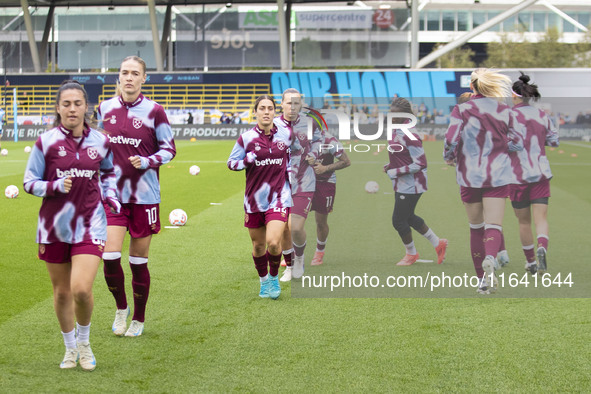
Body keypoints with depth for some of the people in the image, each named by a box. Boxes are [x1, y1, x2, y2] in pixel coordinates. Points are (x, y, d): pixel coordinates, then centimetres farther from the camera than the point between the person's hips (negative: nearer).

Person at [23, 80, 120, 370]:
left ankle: (84, 341, 13)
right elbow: (29, 181, -1)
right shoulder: (46, 142, -5)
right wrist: (54, 186, -18)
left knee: (82, 289, -14)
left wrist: (110, 195, 6)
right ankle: (70, 348, 31)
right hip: (54, 227, 0)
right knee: (61, 291, 10)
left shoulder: (100, 142, 3)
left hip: (89, 224, 0)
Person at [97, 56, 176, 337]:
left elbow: (169, 149, 0)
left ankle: (138, 319, 23)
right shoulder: (105, 108, 5)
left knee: (138, 262, 5)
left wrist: (146, 161, -16)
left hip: (145, 196, -2)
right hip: (112, 194, 2)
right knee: (110, 257, -11)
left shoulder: (154, 111, -5)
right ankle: (121, 308, 15)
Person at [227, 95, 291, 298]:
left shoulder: (286, 135, -1)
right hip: (254, 199, 1)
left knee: (273, 242, -16)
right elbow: (231, 163, 3)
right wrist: (247, 161, -15)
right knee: (258, 246, 10)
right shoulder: (246, 138, -5)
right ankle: (264, 281, 35)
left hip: (279, 197, -1)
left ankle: (274, 277, 11)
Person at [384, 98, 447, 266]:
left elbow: (420, 164, -23)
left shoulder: (409, 135, -24)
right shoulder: (396, 131, 5)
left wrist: (394, 172, -21)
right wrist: (390, 166, 3)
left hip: (410, 185, -10)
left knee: (398, 220, 1)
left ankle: (411, 254, 24)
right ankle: (438, 243, 35)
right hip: (401, 185, 10)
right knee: (408, 217, 21)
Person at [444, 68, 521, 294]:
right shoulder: (504, 110, 2)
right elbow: (514, 143, 7)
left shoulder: (461, 110, -5)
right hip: (497, 175, 0)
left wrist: (449, 157, 5)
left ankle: (482, 277, 19)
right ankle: (490, 260, -38)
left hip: (469, 174, 0)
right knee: (494, 225, -6)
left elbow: (451, 140, -15)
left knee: (476, 227, 14)